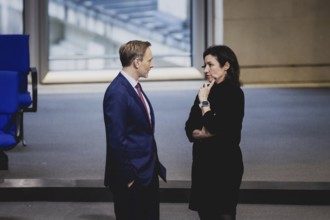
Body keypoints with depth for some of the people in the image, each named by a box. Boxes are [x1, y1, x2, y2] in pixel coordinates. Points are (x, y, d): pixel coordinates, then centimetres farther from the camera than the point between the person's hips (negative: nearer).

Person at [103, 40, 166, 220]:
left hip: (147, 173, 9)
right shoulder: (117, 93, -20)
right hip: (131, 178, -9)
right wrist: (127, 177, -18)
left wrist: (154, 164, 14)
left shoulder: (133, 86, 10)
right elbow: (116, 140, -21)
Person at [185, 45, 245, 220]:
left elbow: (217, 128, -20)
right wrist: (207, 133, -13)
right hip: (203, 161, 7)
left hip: (225, 163, -7)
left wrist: (204, 102, -10)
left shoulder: (234, 93, -11)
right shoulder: (206, 91, 8)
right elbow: (190, 128, 6)